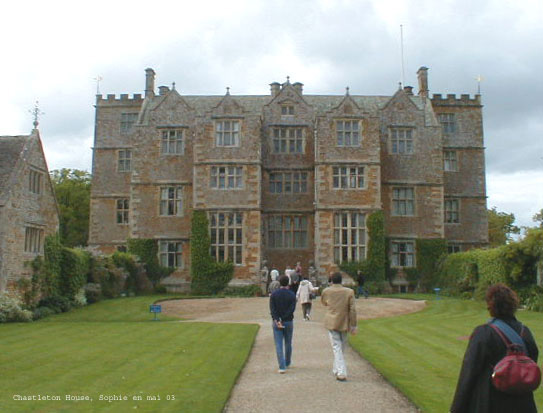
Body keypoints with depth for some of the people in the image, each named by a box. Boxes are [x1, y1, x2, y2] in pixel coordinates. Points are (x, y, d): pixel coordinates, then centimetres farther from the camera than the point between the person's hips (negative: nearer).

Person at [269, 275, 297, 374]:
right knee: (288, 343, 17)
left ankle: (282, 367, -7)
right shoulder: (292, 295, -5)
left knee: (279, 345, 0)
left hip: (276, 322, 0)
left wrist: (277, 320, -16)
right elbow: (292, 309, -14)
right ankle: (287, 363, 31)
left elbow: (272, 309, -12)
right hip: (288, 322, 1)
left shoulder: (274, 294, -3)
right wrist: (283, 320, -14)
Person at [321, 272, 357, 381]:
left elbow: (323, 303, 15)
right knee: (341, 348, 18)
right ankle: (337, 370, 30)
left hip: (331, 323, -1)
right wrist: (353, 326, -2)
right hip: (344, 323, 1)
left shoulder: (326, 291, -5)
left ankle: (341, 373, -10)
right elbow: (352, 310, -7)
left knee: (337, 348, 0)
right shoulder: (349, 292, -7)